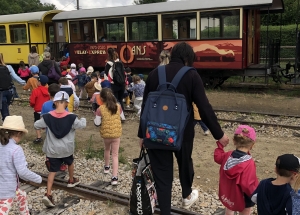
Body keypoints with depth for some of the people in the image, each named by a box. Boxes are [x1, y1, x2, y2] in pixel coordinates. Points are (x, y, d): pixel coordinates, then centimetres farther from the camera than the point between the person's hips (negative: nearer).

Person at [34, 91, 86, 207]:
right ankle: (71, 180, 48)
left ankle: (48, 194, -4)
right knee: (70, 163, 28)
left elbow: (36, 125, 1)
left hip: (52, 150, 0)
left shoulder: (48, 117, -11)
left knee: (52, 171, 7)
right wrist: (83, 119, 15)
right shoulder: (71, 117, -17)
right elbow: (82, 125, -7)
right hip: (67, 148, 0)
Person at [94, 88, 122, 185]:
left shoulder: (100, 109, -13)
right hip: (116, 133, 0)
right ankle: (114, 177, -4)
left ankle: (107, 167, 49)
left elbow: (97, 123, -7)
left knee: (107, 150, 28)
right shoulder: (118, 106, -6)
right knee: (115, 154, 4)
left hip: (106, 133, 0)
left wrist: (95, 118, 12)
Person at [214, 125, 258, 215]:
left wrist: (220, 144, 21)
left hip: (227, 194, 6)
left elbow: (217, 157, 10)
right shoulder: (249, 163, -33)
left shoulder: (228, 155, -13)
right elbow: (248, 186, -34)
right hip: (242, 199, -6)